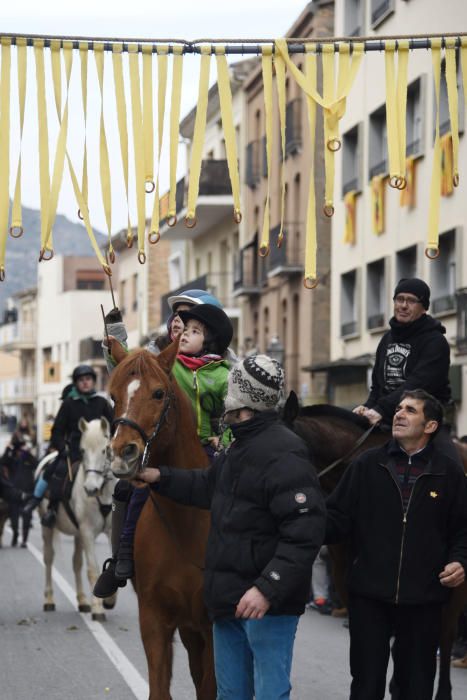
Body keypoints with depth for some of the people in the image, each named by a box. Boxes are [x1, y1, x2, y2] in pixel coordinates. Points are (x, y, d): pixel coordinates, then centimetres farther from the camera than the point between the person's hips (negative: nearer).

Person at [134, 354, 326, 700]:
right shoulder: (240, 448, 14)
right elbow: (208, 487, 31)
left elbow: (305, 532, -27)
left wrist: (268, 589, -31)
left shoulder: (283, 454, -20)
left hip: (267, 604, -10)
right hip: (230, 598, 10)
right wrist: (160, 477, 20)